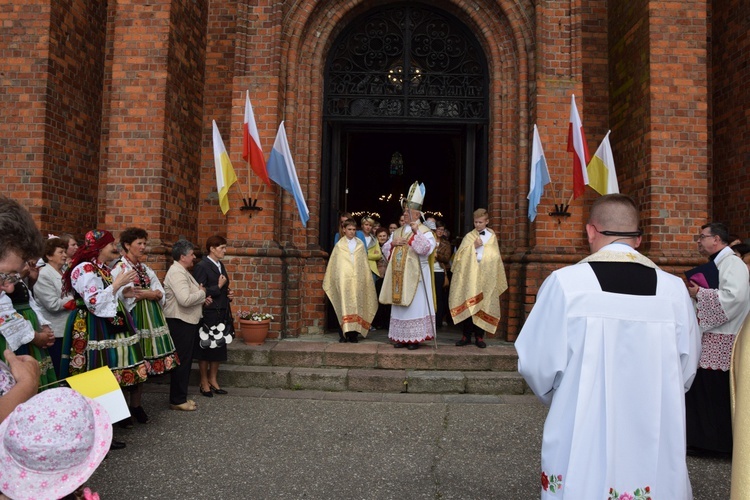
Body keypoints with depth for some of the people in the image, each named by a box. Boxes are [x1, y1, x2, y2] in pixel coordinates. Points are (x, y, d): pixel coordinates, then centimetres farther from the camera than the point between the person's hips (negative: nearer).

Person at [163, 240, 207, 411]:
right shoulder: (177, 273, -19)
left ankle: (181, 396, 26)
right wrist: (202, 293, -13)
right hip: (180, 322, -11)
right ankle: (177, 400, 8)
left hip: (187, 322, 11)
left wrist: (202, 299, 6)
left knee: (185, 360, 16)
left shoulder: (182, 272, 15)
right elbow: (185, 299, -29)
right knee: (182, 361, -2)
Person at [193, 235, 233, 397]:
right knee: (205, 348, 5)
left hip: (222, 315, 8)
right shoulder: (201, 266, -13)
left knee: (219, 348, 13)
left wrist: (229, 293, 5)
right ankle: (204, 382, 18)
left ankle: (213, 380, 25)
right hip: (208, 315, -8)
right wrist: (219, 287, -14)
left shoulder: (220, 266, 12)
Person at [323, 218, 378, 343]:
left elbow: (365, 263, 12)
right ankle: (343, 334, -1)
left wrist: (367, 279, 6)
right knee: (344, 306, -4)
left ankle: (353, 334, 4)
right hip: (343, 280, -1)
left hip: (357, 280, 1)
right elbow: (334, 264, 10)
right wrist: (332, 279, 8)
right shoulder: (339, 245, 9)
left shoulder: (360, 245, 12)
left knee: (356, 305, -1)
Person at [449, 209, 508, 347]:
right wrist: (474, 246, -10)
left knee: (482, 307, 0)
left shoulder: (492, 237, 10)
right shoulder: (469, 236, 9)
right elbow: (461, 255, 0)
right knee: (467, 306, -3)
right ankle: (466, 336, 6)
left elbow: (495, 258, 11)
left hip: (486, 278, 0)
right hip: (469, 277, 0)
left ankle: (479, 336, 11)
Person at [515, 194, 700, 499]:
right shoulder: (674, 289, -7)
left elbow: (537, 365, -11)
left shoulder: (565, 282, -16)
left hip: (582, 448, -2)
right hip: (656, 448, 3)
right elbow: (686, 370, 3)